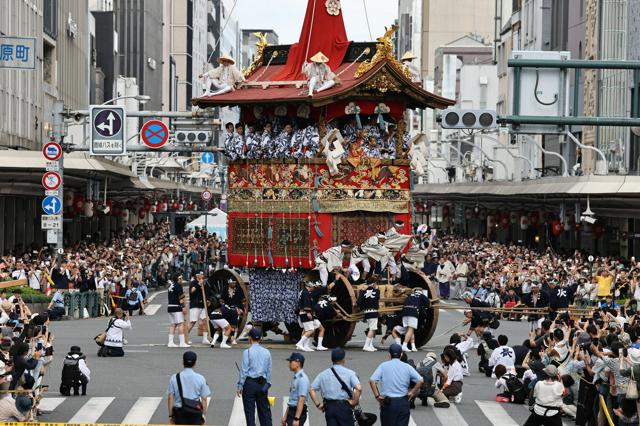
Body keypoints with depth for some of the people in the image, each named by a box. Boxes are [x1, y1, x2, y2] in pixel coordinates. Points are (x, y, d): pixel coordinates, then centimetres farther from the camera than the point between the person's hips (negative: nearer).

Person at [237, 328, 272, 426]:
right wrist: (267, 384, 18)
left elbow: (244, 370, -8)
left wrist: (240, 386, -2)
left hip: (250, 383, -4)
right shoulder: (266, 352, 5)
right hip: (262, 383, 4)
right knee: (264, 410, 9)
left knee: (249, 411, 1)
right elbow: (269, 371, 9)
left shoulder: (247, 352, -9)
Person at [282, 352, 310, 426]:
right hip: (291, 411, 9)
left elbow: (301, 400, -20)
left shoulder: (302, 378, -16)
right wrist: (285, 416, 19)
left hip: (299, 412, -9)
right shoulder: (294, 377, 13)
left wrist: (296, 418, -23)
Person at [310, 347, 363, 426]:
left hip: (329, 407, 3)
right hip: (344, 407, -3)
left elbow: (312, 390, 4)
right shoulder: (349, 373, -2)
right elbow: (359, 388, -16)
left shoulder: (323, 374, 8)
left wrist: (318, 404, 7)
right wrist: (354, 402, -5)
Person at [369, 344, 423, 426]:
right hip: (403, 402, 1)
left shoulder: (383, 366, 0)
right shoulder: (407, 367, 2)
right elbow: (420, 380, -6)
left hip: (387, 403, -1)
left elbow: (372, 381, -11)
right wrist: (412, 392, 3)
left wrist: (377, 396, -7)